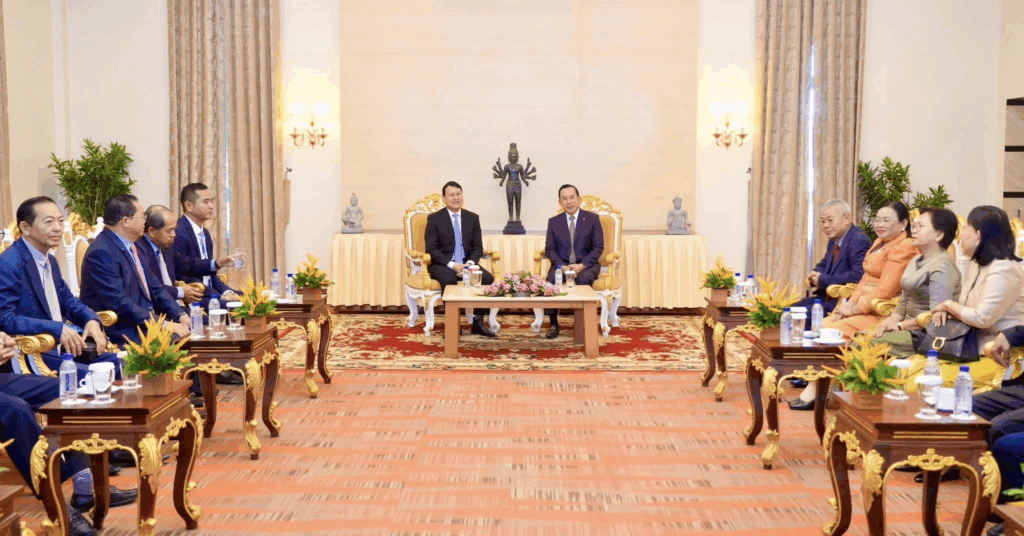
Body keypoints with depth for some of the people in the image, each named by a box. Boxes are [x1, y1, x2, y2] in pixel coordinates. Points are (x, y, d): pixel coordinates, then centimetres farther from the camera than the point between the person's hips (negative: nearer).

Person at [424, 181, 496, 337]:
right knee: (449, 279, -37)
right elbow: (431, 249, -7)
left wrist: (470, 263, -15)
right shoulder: (434, 219, -1)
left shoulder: (473, 218, 9)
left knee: (488, 278, -25)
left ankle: (478, 322, -14)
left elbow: (478, 247, 6)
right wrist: (451, 265, -21)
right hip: (442, 265, -3)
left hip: (467, 264, 3)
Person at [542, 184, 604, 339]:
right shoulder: (553, 222, 8)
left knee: (584, 279, -37)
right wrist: (561, 266, -15)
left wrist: (581, 265, -18)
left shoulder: (593, 219, 2)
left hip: (586, 264, -1)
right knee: (551, 279, -32)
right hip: (562, 264, 2)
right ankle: (553, 325, -21)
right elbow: (550, 249, 4)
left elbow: (598, 248, -3)